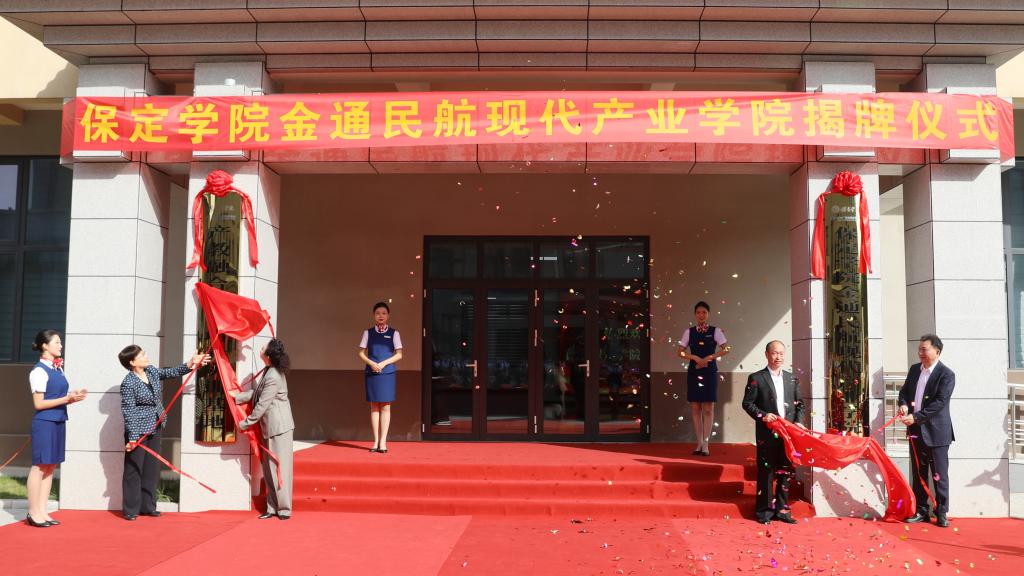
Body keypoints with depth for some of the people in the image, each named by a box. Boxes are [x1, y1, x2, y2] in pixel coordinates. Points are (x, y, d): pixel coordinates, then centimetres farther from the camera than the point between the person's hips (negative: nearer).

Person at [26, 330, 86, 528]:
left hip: (58, 422, 8)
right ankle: (33, 513, 4)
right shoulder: (39, 371, -11)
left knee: (50, 467, 9)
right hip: (44, 423, -8)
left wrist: (74, 397, -1)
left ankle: (42, 511, 15)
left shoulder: (58, 369, 13)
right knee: (40, 466, -3)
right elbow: (39, 403, -13)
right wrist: (67, 399, -17)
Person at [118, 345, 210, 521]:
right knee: (134, 470, 1)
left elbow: (171, 372, 10)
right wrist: (132, 438, -20)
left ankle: (147, 506, 21)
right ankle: (130, 510, 10)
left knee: (152, 469, 12)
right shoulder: (128, 383, -18)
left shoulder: (152, 371, 3)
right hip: (138, 431, -8)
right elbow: (129, 412, -18)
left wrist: (189, 365, -8)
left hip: (154, 429, 8)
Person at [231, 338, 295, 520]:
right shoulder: (271, 372, 7)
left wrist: (245, 423, -9)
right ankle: (272, 507, 19)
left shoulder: (273, 378, -24)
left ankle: (284, 509, 5)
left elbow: (261, 406, -19)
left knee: (279, 467, -3)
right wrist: (237, 396, 15)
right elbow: (257, 392, 18)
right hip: (271, 428, 10)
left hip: (279, 427, -10)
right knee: (269, 469, 13)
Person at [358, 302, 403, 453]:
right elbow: (362, 353, 6)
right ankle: (376, 441, 7)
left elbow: (399, 354, 2)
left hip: (387, 373, -1)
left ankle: (383, 441, 2)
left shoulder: (394, 333, 4)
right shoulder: (368, 332, 7)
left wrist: (384, 363, -12)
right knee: (374, 406, 3)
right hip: (371, 372, 1)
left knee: (385, 406, -1)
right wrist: (371, 363, -12)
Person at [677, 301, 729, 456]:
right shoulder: (689, 331, 6)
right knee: (695, 409, 3)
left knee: (708, 409, -3)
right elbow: (681, 352, 4)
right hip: (693, 372, 2)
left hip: (710, 373, -2)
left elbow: (725, 349, -5)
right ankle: (699, 443, 10)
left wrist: (709, 358, -13)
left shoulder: (715, 331, 2)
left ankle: (706, 444, 1)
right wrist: (696, 358, -11)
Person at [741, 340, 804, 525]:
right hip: (767, 434, -4)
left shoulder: (791, 378, 13)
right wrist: (762, 415, -15)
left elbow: (799, 403, 17)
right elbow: (747, 403, -2)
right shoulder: (756, 378, 0)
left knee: (785, 472, 9)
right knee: (767, 472, -1)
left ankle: (782, 510, 18)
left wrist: (799, 422, 1)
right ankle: (765, 511, 8)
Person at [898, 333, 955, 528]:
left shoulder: (946, 374, -11)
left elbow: (940, 402, -19)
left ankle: (941, 514, 11)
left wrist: (916, 417, -23)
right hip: (916, 431, 6)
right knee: (918, 474, 11)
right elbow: (904, 391, 16)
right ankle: (921, 511, 19)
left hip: (936, 432, -6)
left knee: (940, 475, 2)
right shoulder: (914, 369, 9)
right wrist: (903, 404, -6)